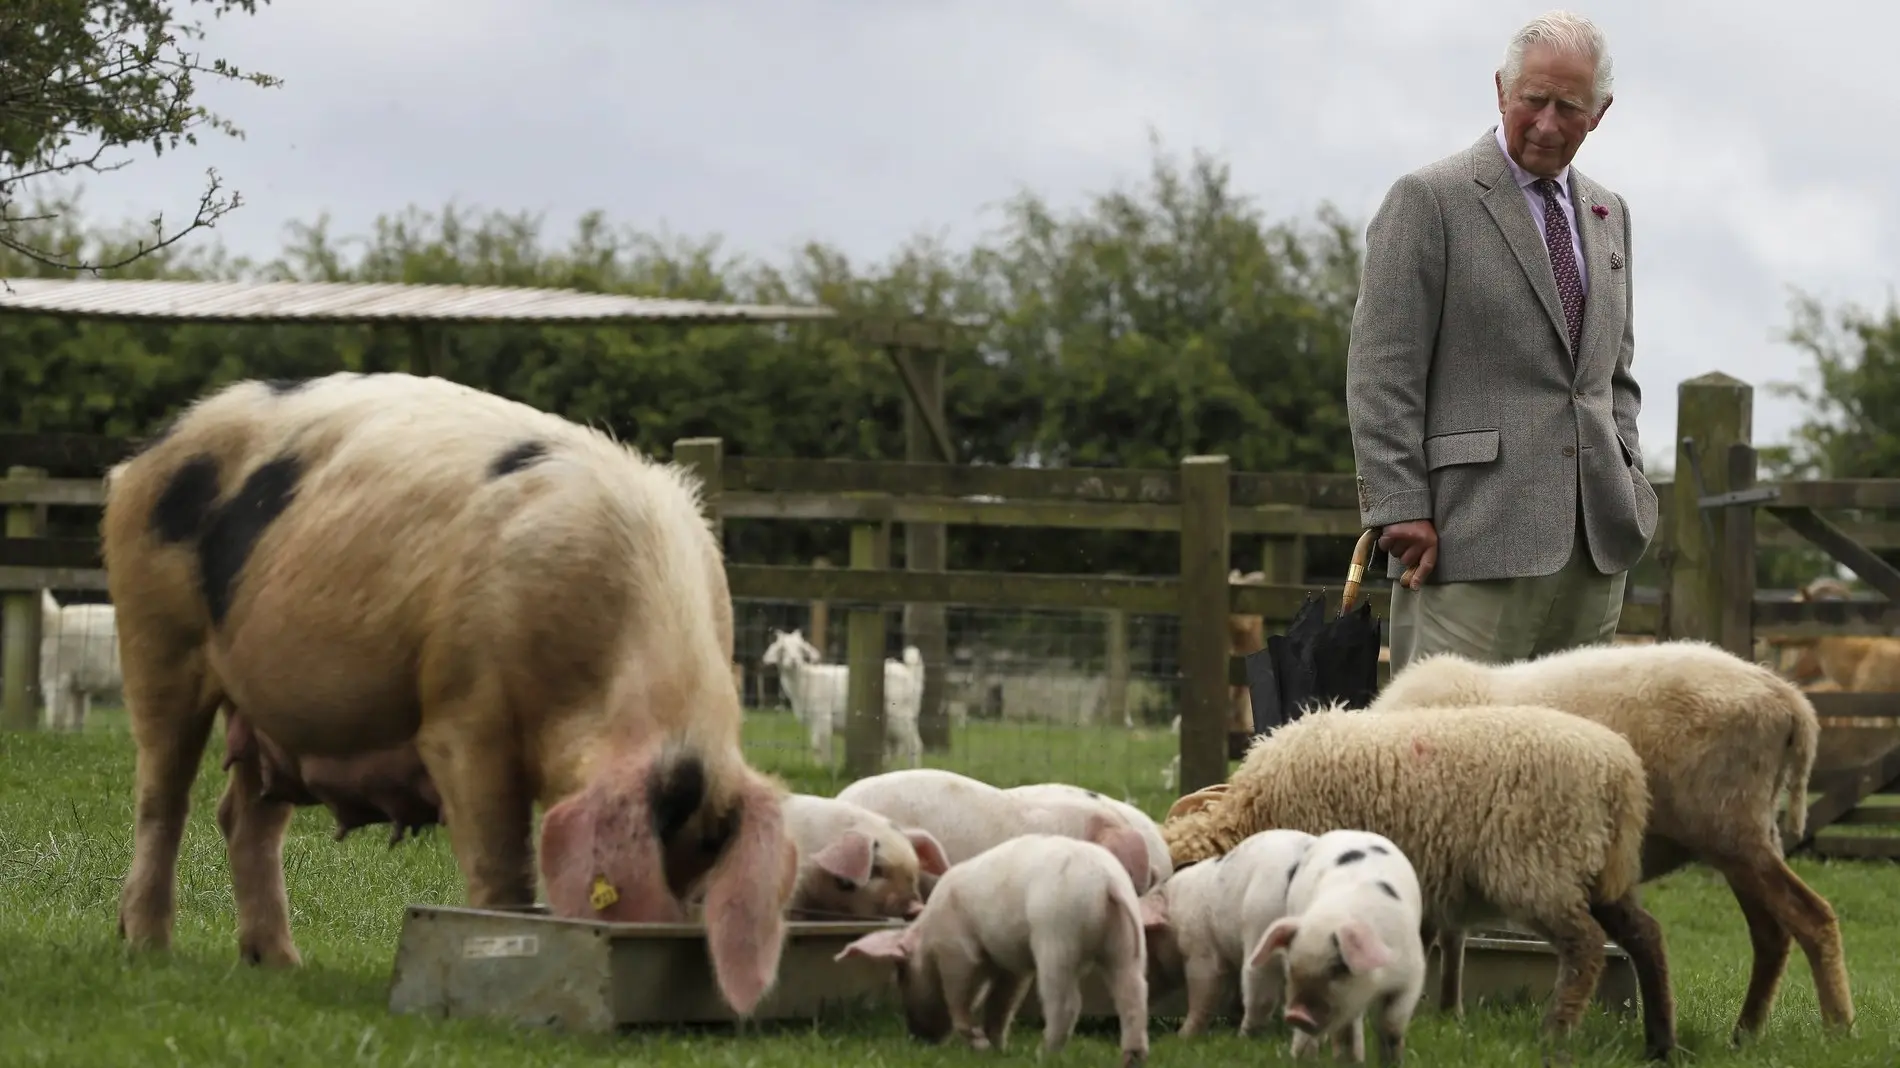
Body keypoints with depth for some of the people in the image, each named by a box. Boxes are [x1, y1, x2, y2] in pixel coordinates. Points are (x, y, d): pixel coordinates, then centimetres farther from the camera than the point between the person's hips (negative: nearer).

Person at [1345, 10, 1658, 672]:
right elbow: (1380, 374, -7)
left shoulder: (1608, 215, 19)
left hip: (1593, 540, 7)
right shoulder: (1428, 199, -3)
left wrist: (1627, 483, 11)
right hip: (1472, 539, -7)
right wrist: (1402, 511, -13)